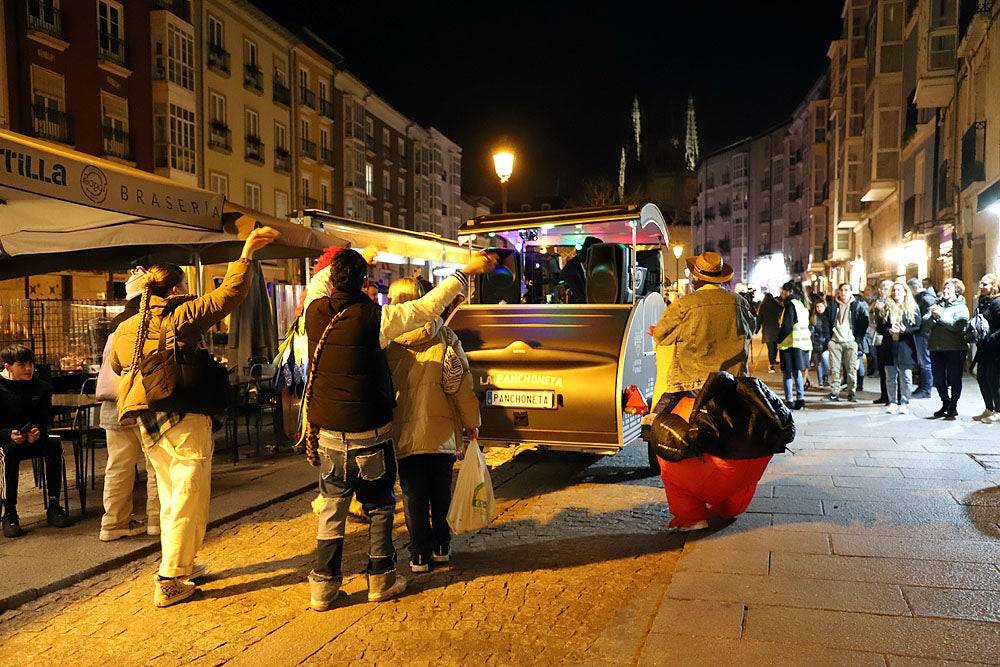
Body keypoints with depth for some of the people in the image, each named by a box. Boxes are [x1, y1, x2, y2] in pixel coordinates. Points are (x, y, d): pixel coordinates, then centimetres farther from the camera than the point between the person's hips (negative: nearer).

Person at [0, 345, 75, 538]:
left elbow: (45, 419, 0)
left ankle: (54, 507, -24)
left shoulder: (42, 388, 3)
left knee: (54, 445, -28)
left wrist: (38, 430, -24)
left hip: (34, 439, 2)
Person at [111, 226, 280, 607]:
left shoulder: (124, 329, 10)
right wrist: (246, 253, -13)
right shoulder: (182, 316, -10)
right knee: (188, 502, 1)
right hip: (185, 420, -7)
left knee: (171, 498, 19)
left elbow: (118, 368, 26)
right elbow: (229, 294, -17)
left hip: (148, 425, 8)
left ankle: (181, 565, 30)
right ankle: (169, 582, 5)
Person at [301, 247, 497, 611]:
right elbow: (427, 306, -12)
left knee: (332, 510, 14)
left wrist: (349, 261, 28)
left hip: (328, 435, 4)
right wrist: (466, 271, -4)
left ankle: (324, 584, 18)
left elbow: (317, 280, 18)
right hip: (369, 437, -4)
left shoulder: (315, 311, -6)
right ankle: (381, 579, 22)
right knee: (379, 508, 14)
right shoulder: (373, 318, -18)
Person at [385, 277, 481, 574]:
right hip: (444, 430, 3)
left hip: (408, 432, -2)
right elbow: (463, 383, -1)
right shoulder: (445, 336, -3)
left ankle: (420, 555, 16)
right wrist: (471, 423, 8)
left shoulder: (388, 342, -9)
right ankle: (441, 547, 29)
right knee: (441, 493, 18)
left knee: (414, 497, 9)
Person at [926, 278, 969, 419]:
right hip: (936, 348, 4)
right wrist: (932, 316, -17)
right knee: (938, 379, 9)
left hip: (955, 349, -4)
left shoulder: (961, 308, 0)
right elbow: (925, 322, 2)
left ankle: (953, 406, 15)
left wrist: (941, 315, -16)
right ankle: (945, 404, 24)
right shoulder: (936, 305, 13)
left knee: (954, 379, 3)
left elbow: (956, 325, -17)